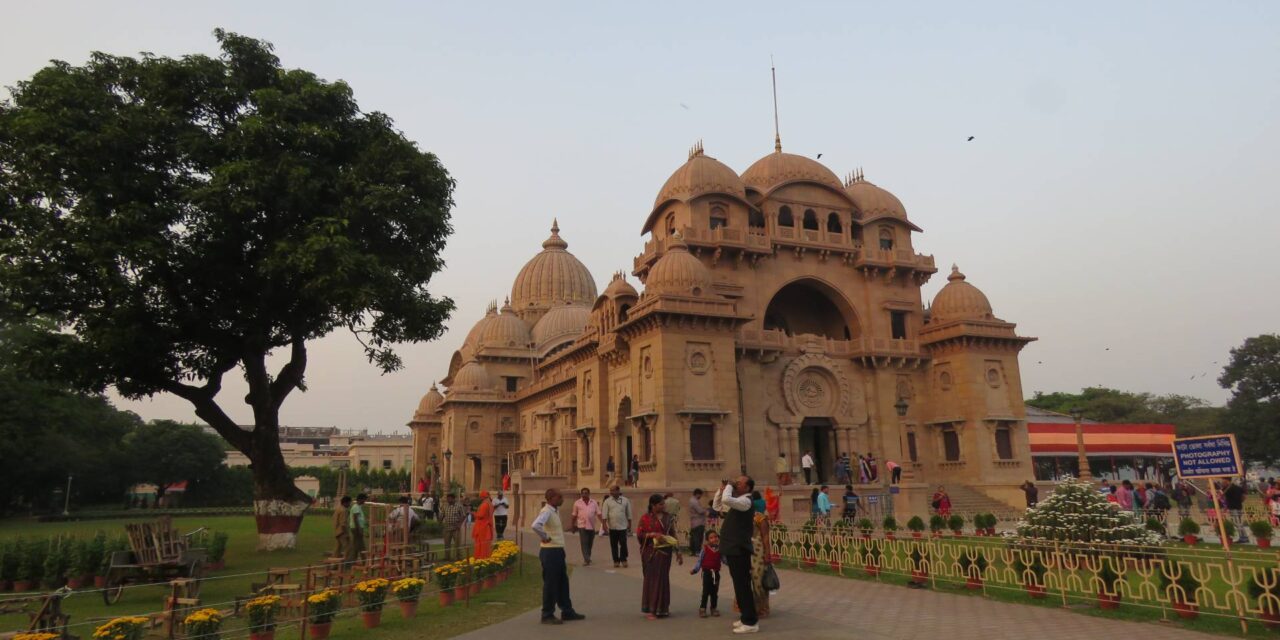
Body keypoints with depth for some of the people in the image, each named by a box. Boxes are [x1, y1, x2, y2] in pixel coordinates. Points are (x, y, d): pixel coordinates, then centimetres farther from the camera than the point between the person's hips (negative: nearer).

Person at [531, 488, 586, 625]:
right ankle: (547, 615, 10)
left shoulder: (555, 511, 11)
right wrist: (545, 537, -23)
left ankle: (567, 611, 26)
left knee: (563, 583, 16)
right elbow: (535, 526, -36)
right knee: (550, 584, 0)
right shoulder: (546, 512, -18)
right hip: (550, 552, -10)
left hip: (558, 551, 10)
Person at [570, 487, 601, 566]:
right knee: (584, 543, -11)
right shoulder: (577, 503, 2)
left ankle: (587, 558, 27)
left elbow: (598, 513, 3)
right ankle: (586, 560, -14)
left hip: (592, 526, 3)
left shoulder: (594, 503, 5)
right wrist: (572, 525, 9)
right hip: (582, 526, -3)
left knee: (590, 544, 11)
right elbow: (574, 515, 7)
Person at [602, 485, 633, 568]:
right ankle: (616, 561, 15)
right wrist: (604, 523, -14)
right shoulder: (607, 501, 2)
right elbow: (604, 513, -4)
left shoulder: (625, 500, 3)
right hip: (612, 527, 1)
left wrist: (629, 524, 8)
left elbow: (629, 514, 8)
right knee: (614, 545, 6)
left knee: (623, 544, -2)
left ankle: (623, 560, 10)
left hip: (623, 527, -1)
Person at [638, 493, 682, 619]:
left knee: (663, 579, 7)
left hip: (664, 552, 3)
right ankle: (650, 610, 8)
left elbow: (674, 536, 9)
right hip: (650, 553, -3)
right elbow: (639, 535, -6)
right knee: (651, 579, 0)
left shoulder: (669, 518, 6)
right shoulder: (645, 518, -4)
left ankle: (662, 608, 19)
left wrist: (678, 552, 6)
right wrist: (652, 534, -20)